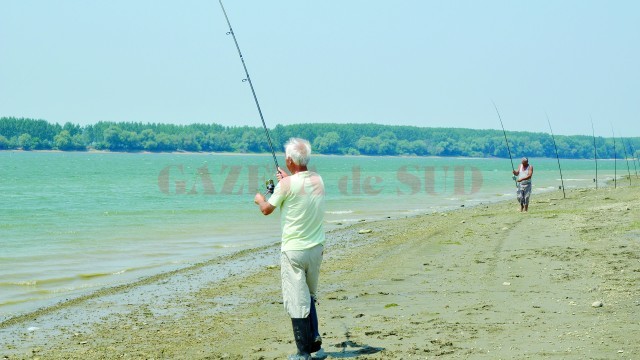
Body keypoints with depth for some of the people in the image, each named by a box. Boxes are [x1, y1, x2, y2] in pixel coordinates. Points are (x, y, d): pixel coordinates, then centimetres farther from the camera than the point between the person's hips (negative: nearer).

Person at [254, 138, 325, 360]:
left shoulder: (287, 184, -14)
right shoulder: (318, 180, 3)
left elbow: (266, 209, 0)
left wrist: (259, 199, 22)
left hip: (293, 250, -6)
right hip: (316, 248, 6)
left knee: (296, 301, -1)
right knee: (309, 295, 23)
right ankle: (314, 338, 13)